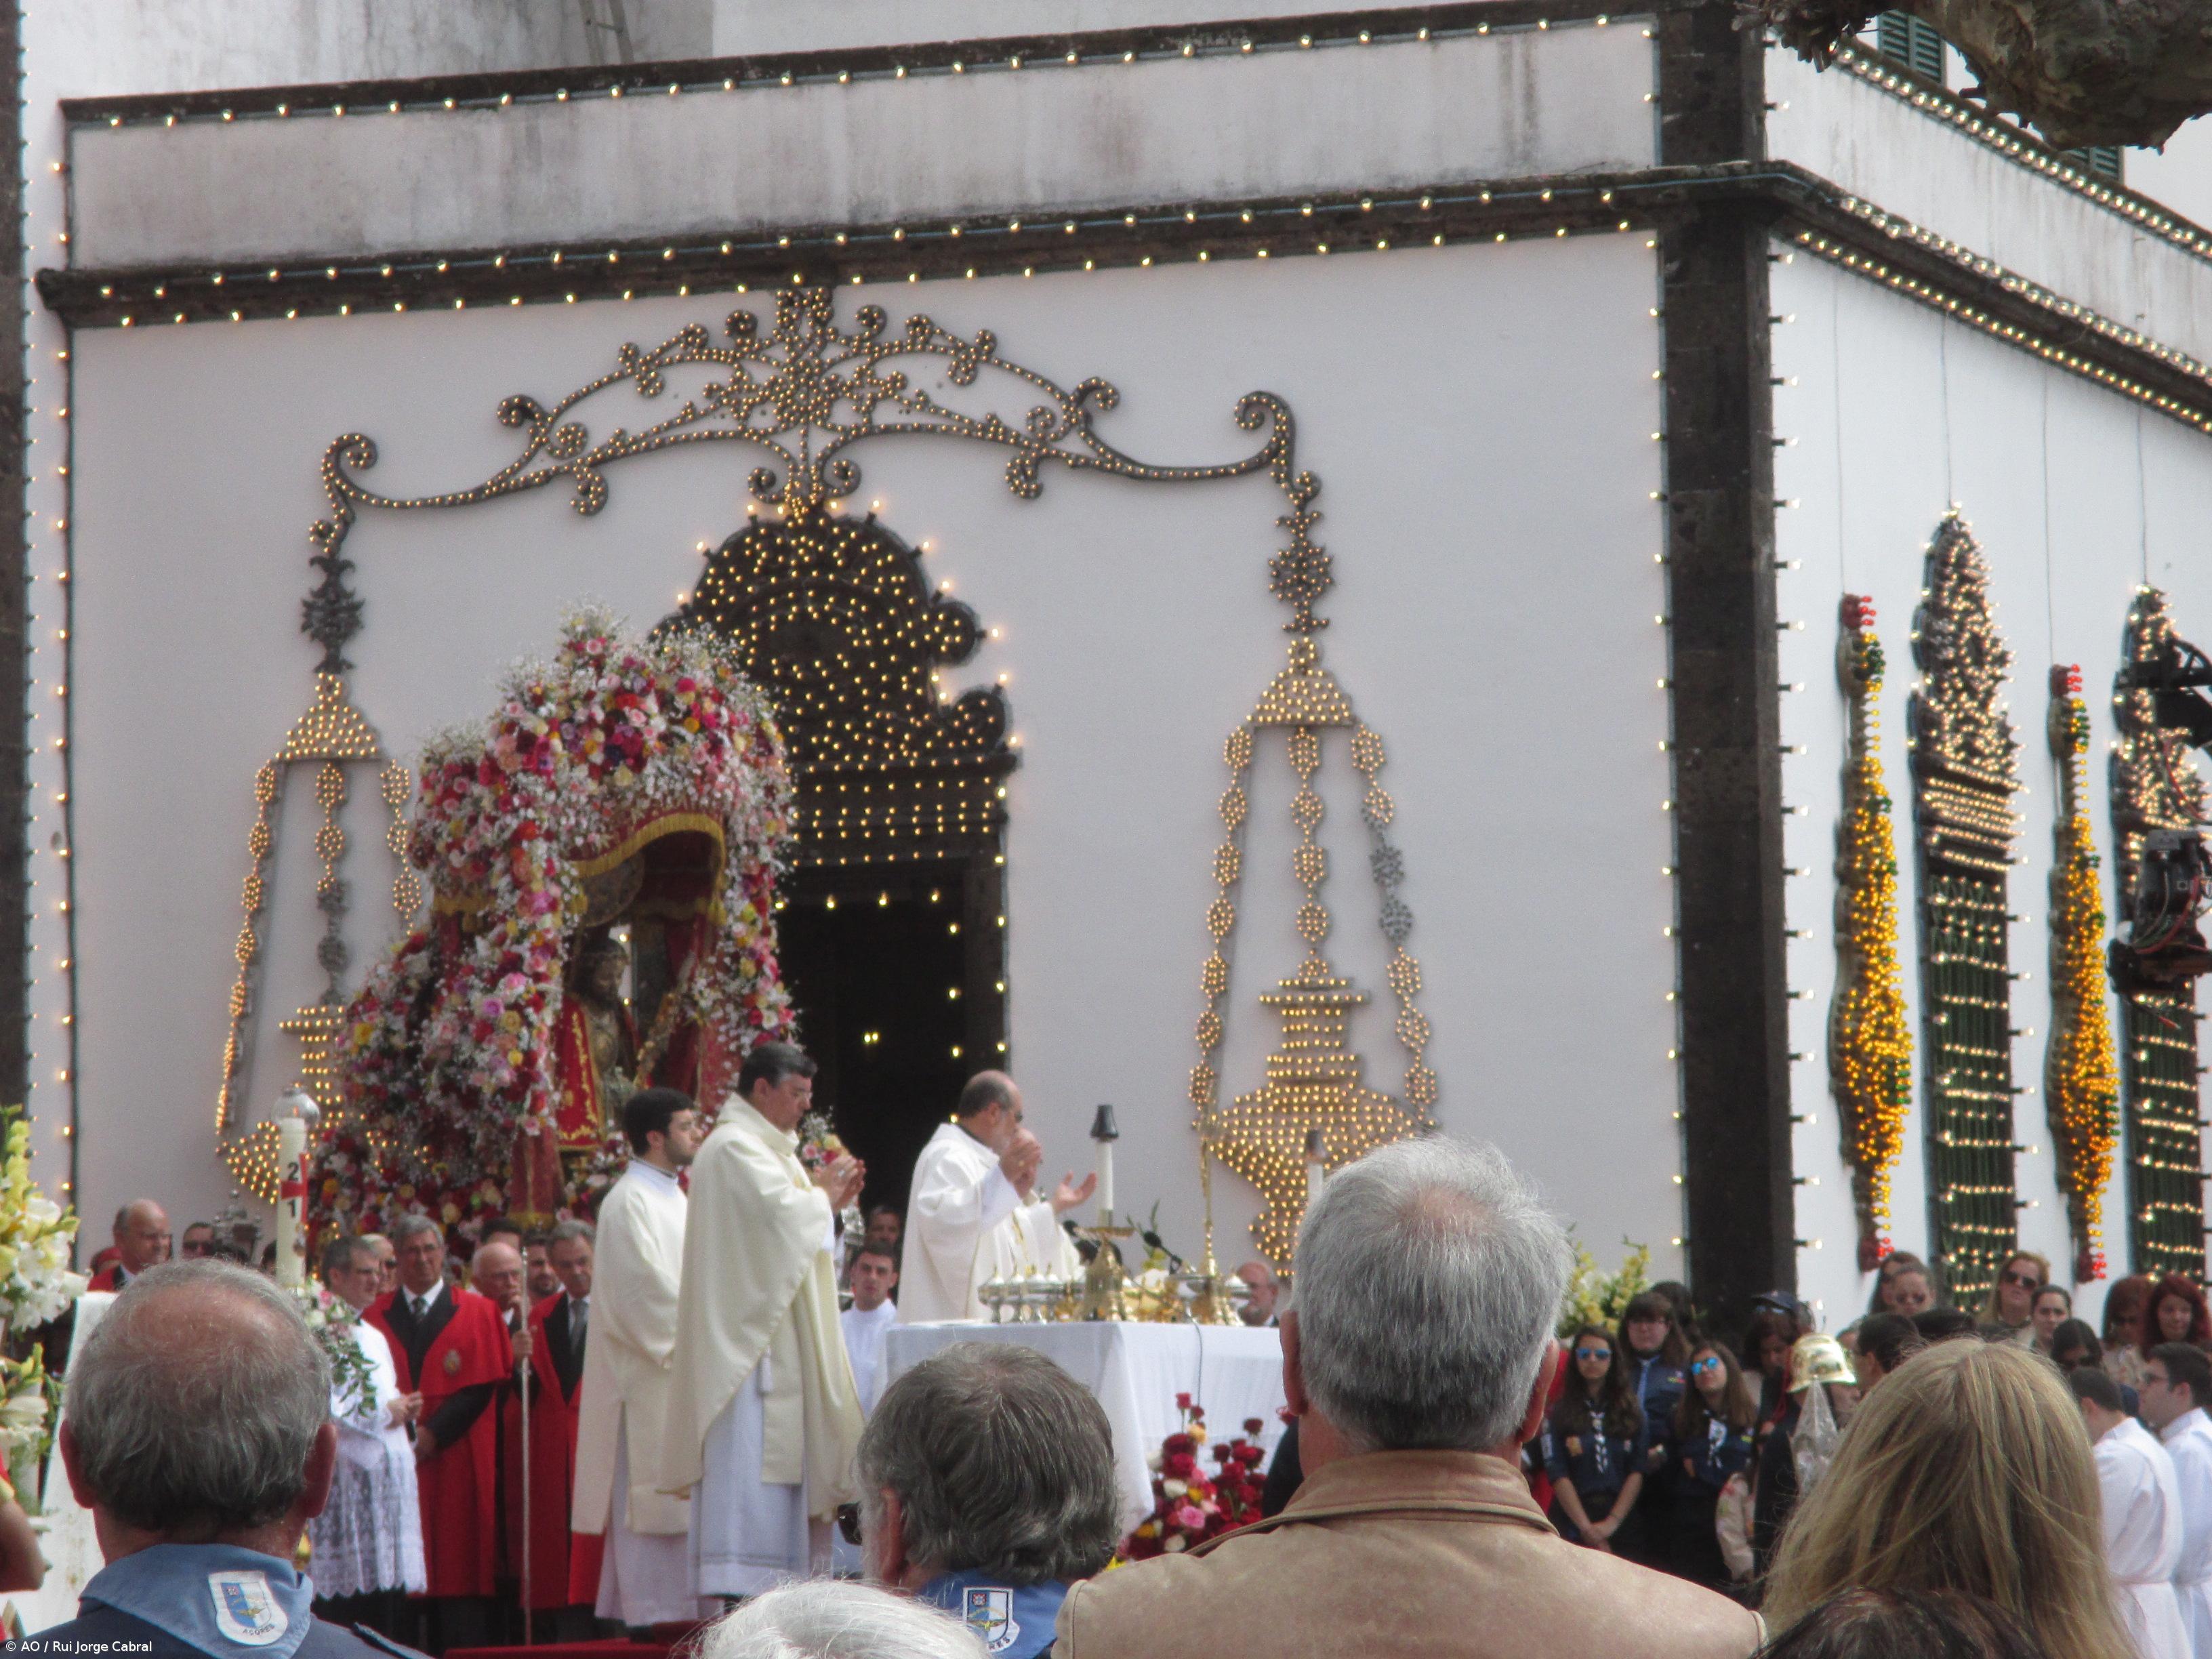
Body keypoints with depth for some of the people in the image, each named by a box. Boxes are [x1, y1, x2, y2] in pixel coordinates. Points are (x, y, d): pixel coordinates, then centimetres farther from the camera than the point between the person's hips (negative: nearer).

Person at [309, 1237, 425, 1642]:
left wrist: (403, 1409, 7)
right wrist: (385, 1413, -11)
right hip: (346, 1482, -9)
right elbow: (320, 1407, -20)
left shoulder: (373, 1337, 21)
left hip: (388, 1479, 9)